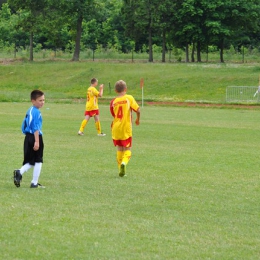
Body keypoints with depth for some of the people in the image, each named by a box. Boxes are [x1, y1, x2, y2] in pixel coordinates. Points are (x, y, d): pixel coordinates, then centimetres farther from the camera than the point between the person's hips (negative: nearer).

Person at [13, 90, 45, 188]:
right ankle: (34, 183, 8)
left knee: (30, 161, 15)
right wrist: (37, 141, -23)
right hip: (35, 137, -9)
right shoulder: (36, 112, -15)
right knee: (38, 161, 4)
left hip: (28, 137, 9)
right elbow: (36, 128, -21)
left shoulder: (29, 111, 13)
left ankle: (19, 172, -9)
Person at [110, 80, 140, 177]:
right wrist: (138, 119, 8)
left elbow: (114, 115, 5)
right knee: (127, 149, 5)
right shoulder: (129, 98, -5)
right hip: (126, 129, -3)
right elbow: (137, 110, -10)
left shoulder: (113, 101, 1)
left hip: (116, 128, 3)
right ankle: (124, 162, -24)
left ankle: (120, 170, 12)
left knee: (119, 149, 16)